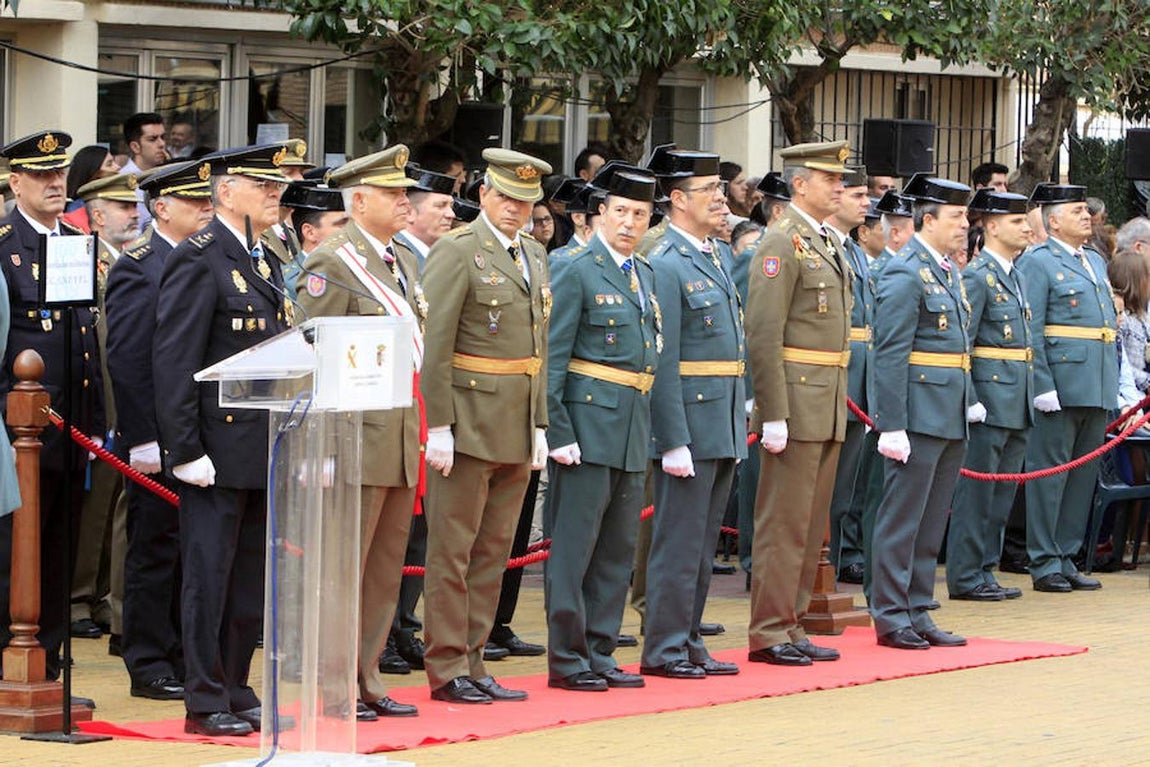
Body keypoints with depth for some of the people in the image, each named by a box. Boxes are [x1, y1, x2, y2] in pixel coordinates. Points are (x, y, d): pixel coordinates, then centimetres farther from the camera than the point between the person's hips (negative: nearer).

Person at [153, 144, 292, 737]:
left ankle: (236, 694, 19)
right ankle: (206, 705, 3)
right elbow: (173, 363, -15)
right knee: (209, 577, -2)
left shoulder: (266, 264, 16)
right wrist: (186, 451, -18)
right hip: (218, 453, -8)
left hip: (263, 455, 8)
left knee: (250, 581, 12)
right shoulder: (198, 260, -10)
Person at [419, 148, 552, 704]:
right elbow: (433, 345, -14)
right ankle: (446, 670, 2)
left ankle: (472, 662, 16)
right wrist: (437, 427, -17)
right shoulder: (457, 252, -9)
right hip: (468, 425, -8)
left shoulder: (535, 256, 15)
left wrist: (540, 425, 15)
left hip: (517, 431, 8)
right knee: (452, 550, -2)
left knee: (493, 553, 10)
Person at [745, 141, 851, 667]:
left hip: (829, 407, 9)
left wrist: (840, 404, 18)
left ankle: (793, 626, 18)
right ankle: (769, 635, -1)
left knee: (811, 525, 12)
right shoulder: (782, 245, -12)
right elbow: (763, 336, -17)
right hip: (797, 406, -9)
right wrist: (774, 416, -21)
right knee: (784, 524, -5)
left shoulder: (829, 245, 17)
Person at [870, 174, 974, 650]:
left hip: (951, 418, 9)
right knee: (902, 519, -3)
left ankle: (919, 614, 18)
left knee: (932, 522, 12)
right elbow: (890, 355, -16)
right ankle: (890, 616, 2)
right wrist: (892, 427, -20)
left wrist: (969, 400, 13)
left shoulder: (948, 272, 17)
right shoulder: (905, 273, -12)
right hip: (920, 413, -9)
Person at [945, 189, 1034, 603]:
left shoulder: (1015, 276, 16)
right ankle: (965, 577, 1)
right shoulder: (977, 277, -11)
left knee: (1002, 492, 12)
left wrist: (1032, 395, 15)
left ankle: (985, 571, 18)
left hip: (1018, 403, 9)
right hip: (991, 398, -9)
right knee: (977, 490, -4)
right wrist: (969, 403, -19)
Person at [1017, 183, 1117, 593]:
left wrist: (1112, 384, 16)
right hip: (1061, 385, -8)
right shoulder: (1038, 262, -5)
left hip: (1097, 387, 8)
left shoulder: (1096, 262, 19)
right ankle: (1045, 564, 0)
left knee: (1083, 474, 10)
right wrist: (1043, 387, -18)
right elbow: (1030, 330, -12)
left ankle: (1066, 558, 16)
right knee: (1049, 472, -4)